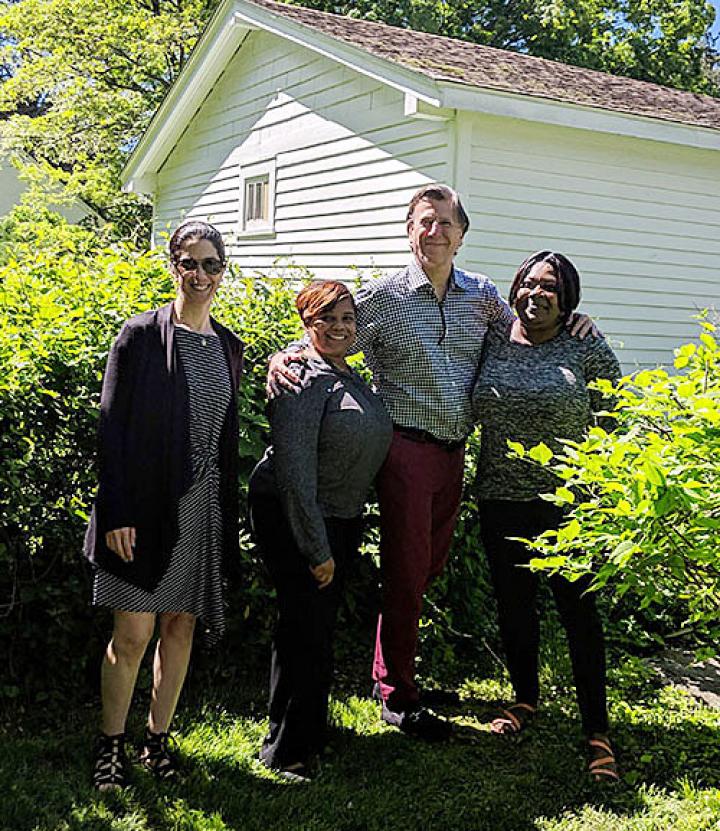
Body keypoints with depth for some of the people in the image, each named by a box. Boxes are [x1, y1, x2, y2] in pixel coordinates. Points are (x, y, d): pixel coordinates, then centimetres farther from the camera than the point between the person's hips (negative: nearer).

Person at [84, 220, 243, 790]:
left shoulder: (228, 347, 10)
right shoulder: (141, 335, -5)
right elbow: (112, 427, -8)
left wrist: (229, 516, 12)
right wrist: (117, 513, -14)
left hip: (202, 506, 5)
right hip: (146, 504, -5)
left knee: (181, 625, 11)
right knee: (132, 633, -1)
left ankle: (159, 737, 26)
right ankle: (112, 743, 17)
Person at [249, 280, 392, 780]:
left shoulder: (353, 379, 10)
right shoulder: (305, 381, -18)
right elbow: (294, 472, -24)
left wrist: (351, 531, 19)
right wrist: (317, 549, -22)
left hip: (342, 519, 9)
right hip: (291, 518, -9)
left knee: (321, 624, 17)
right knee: (305, 626, -5)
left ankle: (313, 729, 33)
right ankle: (288, 751, 7)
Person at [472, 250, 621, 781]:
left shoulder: (588, 351, -4)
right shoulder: (492, 345, 4)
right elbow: (474, 412, 17)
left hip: (567, 503, -3)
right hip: (501, 499, 4)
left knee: (578, 609, -1)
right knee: (514, 604, 15)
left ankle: (597, 731, 9)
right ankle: (526, 698, 35)